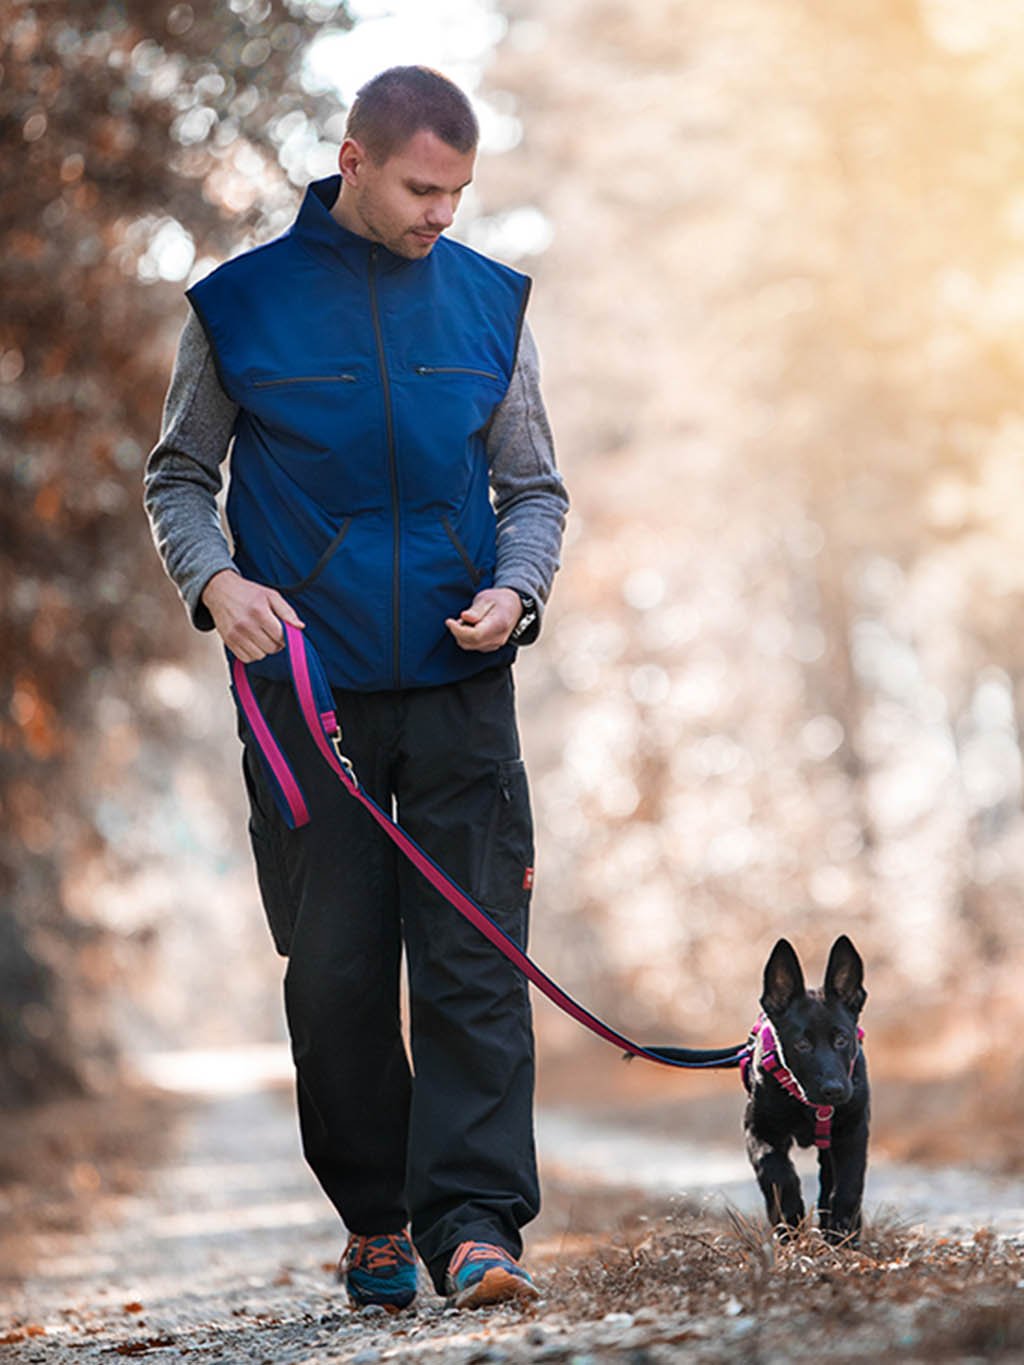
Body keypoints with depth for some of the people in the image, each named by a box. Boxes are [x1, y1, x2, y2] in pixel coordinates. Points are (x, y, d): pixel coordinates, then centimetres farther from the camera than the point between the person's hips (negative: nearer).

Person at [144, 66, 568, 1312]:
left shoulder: (488, 302, 7)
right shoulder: (240, 305, 1)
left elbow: (533, 487, 14)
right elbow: (178, 478, 10)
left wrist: (517, 588, -6)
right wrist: (213, 578, -10)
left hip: (458, 685, 1)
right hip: (305, 686, -1)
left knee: (473, 961, -7)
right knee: (335, 972, 4)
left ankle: (474, 1226, -7)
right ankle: (374, 1220, 18)